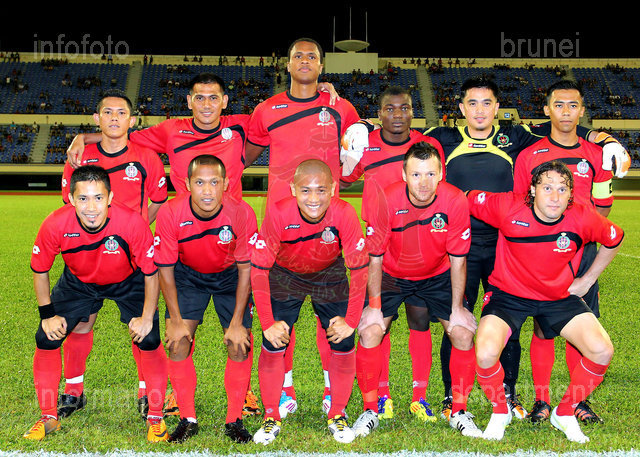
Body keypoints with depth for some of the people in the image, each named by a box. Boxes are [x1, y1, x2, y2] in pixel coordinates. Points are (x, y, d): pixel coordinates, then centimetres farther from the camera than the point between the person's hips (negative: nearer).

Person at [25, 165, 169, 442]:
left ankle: (155, 417, 5)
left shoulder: (132, 223, -36)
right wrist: (47, 313, -9)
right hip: (78, 282, 2)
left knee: (149, 340, -15)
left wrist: (147, 317, -18)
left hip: (128, 282, -2)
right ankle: (49, 418, 14)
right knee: (46, 339, -5)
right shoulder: (55, 225, -31)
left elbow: (151, 272, -21)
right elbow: (39, 269, -10)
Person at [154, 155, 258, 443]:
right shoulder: (170, 214, -27)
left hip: (230, 277, 0)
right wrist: (176, 320, -13)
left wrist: (237, 323, -15)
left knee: (240, 344, -11)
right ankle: (187, 419, 5)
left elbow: (245, 269, -16)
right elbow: (165, 270, -14)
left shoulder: (242, 214, -29)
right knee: (178, 341, -12)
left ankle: (234, 421, 6)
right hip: (187, 276, 1)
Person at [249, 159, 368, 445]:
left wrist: (351, 320, -18)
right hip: (284, 276, 0)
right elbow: (259, 269, -23)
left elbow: (359, 268, -20)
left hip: (330, 276, 1)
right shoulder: (278, 214, -32)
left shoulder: (344, 214, -31)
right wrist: (267, 322, -23)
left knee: (343, 345, -6)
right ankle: (271, 418, 12)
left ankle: (337, 416, 15)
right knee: (273, 345, -8)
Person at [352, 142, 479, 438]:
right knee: (369, 332, -16)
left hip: (438, 277, 1)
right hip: (391, 276, -1)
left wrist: (457, 309, -11)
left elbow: (457, 260, -13)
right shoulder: (385, 201, -27)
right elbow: (374, 258, -15)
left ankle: (459, 413, 7)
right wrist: (374, 306, -13)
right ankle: (370, 411, 2)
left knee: (463, 334, -11)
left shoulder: (455, 201, -24)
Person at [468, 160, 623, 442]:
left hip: (559, 297, 3)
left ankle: (564, 413, 14)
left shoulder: (582, 218, -15)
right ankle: (500, 412, 8)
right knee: (485, 355, -27)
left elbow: (614, 238, 6)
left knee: (602, 352, -14)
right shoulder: (508, 208, -22)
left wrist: (588, 279, 8)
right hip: (508, 294, -2)